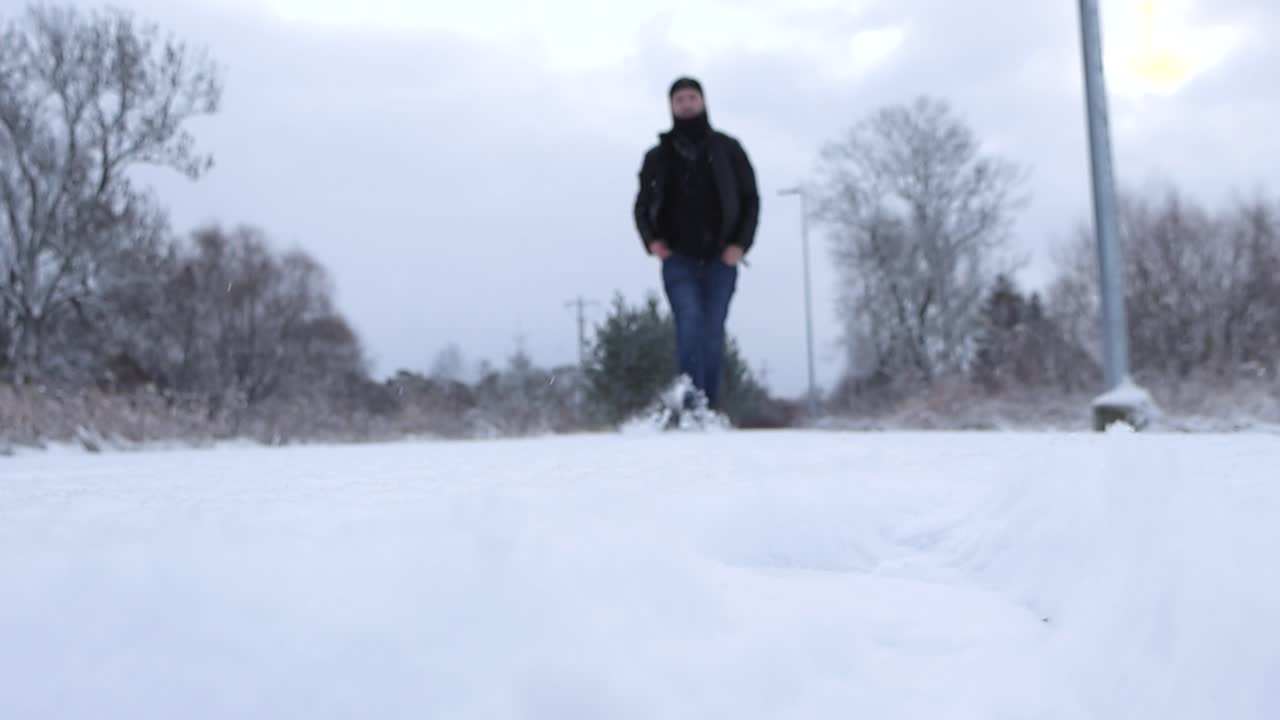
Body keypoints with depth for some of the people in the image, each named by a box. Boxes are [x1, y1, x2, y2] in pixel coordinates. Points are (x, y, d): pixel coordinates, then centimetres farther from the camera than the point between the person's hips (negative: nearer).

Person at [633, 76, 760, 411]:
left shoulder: (726, 149, 8)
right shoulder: (658, 156, 10)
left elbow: (750, 199, 9)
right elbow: (643, 205, 17)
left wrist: (741, 243, -4)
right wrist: (651, 240, -1)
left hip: (720, 259, 0)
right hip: (678, 260, 0)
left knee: (712, 333, 2)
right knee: (690, 327, -16)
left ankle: (709, 409, 10)